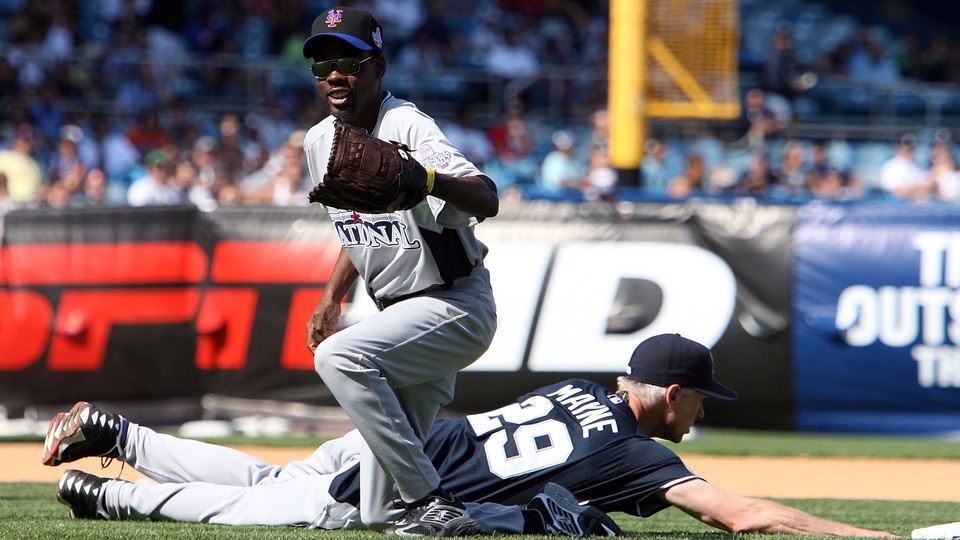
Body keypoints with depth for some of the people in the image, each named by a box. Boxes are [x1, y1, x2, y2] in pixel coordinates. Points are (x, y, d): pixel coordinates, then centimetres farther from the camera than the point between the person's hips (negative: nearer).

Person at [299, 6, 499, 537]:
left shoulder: (408, 127, -21)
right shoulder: (319, 141, 4)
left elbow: (487, 201, -39)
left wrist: (427, 178, -57)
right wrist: (331, 299, 15)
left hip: (456, 307, -8)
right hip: (398, 314, 8)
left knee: (339, 356, -32)